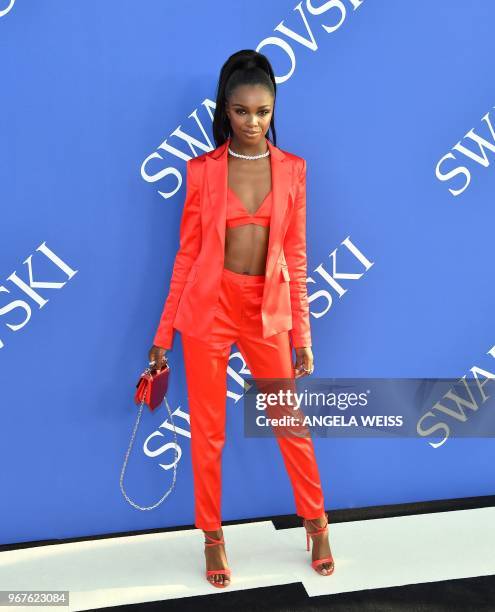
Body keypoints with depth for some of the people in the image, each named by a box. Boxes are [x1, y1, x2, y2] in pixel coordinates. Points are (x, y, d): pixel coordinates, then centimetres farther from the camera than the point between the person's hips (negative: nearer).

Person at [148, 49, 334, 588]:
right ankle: (213, 538, 30)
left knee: (291, 423, 12)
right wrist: (164, 331, 2)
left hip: (267, 312, 1)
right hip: (208, 308, -1)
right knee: (207, 431, 9)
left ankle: (316, 524, 35)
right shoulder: (202, 169, -2)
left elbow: (295, 255, 3)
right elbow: (187, 253, 1)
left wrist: (302, 333, 2)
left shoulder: (292, 169, 2)